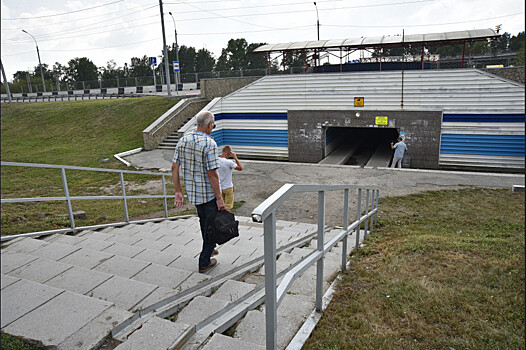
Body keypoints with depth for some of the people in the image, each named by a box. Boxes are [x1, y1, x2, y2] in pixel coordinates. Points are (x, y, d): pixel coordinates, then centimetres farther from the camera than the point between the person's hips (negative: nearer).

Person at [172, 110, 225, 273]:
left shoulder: (183, 140, 1)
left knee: (204, 220, 26)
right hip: (209, 192, -7)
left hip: (192, 191, 7)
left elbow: (174, 167, 2)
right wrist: (219, 198, -17)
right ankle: (204, 262, 15)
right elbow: (212, 174, -23)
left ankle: (209, 248, 44)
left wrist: (178, 192, 8)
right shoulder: (209, 144, -21)